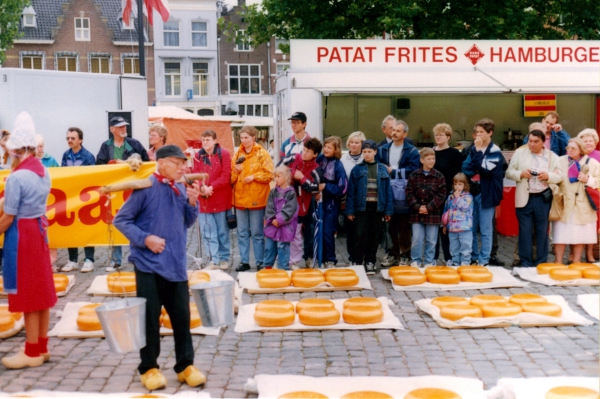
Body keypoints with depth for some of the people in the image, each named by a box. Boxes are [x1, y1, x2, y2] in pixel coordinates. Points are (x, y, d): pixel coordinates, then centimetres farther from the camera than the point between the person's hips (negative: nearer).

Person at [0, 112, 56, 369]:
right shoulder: (43, 172, 5)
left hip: (21, 234, -8)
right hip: (39, 229, 8)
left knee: (27, 293, 1)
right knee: (40, 289, 13)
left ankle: (32, 353, 11)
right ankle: (42, 347, 23)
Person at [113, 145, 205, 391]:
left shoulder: (181, 189, 6)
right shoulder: (146, 188, -9)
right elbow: (121, 220, -6)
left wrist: (192, 202, -3)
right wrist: (145, 239, -16)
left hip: (176, 265, 5)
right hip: (149, 265, -4)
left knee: (182, 316, 8)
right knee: (150, 318, 4)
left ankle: (185, 365, 21)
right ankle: (149, 368, 19)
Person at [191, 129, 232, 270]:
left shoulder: (223, 154, -6)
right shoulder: (198, 156, 5)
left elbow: (225, 176, -11)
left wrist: (211, 187, -19)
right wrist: (202, 187, -19)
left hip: (221, 199, -3)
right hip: (204, 199, 3)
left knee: (222, 231, 9)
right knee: (208, 232, 3)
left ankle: (224, 259, 22)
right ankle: (214, 260, 10)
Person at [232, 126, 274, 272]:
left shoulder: (262, 154, -2)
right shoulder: (237, 154, 10)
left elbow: (269, 174, -8)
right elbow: (231, 178, 10)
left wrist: (254, 177, -17)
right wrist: (235, 171, -9)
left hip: (256, 199, -5)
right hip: (240, 198, 5)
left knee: (257, 233, 2)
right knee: (242, 233, 9)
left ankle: (260, 262, 11)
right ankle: (244, 261, 17)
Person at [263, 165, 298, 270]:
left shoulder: (291, 193, -8)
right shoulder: (273, 192, 7)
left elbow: (289, 210, -15)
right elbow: (269, 207, 1)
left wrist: (279, 220, -18)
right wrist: (272, 219, -12)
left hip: (284, 226, -5)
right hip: (272, 224, 5)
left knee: (282, 248, 0)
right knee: (269, 247, 12)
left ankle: (283, 269, 9)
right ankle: (268, 267, 25)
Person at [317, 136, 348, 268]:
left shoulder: (338, 166, -13)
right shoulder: (320, 159, -1)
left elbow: (342, 188, -14)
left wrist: (325, 186, -14)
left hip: (332, 203, -4)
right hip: (319, 200, 4)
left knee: (327, 232, -2)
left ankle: (330, 260, 12)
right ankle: (320, 257, 23)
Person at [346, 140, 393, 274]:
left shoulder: (382, 169, 5)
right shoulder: (357, 169, 1)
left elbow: (387, 190, 5)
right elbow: (351, 191, 1)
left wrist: (388, 210, 1)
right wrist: (350, 210, -4)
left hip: (377, 207, 2)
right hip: (361, 207, -1)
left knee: (374, 237, 8)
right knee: (360, 236, -3)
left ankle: (370, 263, 18)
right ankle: (358, 262, 9)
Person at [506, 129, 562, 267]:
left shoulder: (552, 156, 4)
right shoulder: (520, 152, 3)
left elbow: (559, 177, 2)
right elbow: (509, 172, 2)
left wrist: (548, 176, -18)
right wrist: (521, 174, -17)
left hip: (543, 198, 1)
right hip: (525, 198, -1)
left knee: (542, 232, 8)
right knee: (525, 232, 3)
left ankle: (541, 263, 17)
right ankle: (525, 263, 11)